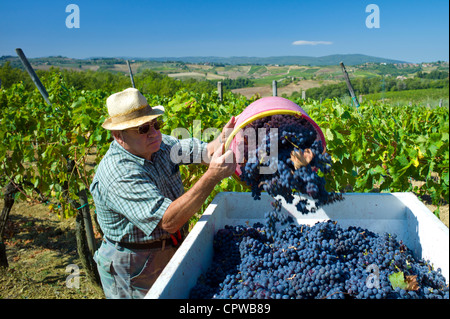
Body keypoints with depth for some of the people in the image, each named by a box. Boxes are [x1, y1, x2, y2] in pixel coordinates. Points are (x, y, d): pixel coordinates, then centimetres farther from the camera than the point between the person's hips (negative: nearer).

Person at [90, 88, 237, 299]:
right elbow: (169, 221, -37)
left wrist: (223, 139, -30)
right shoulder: (118, 176, -30)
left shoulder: (160, 144, -4)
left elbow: (205, 151, -5)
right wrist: (212, 176, -43)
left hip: (172, 253, 8)